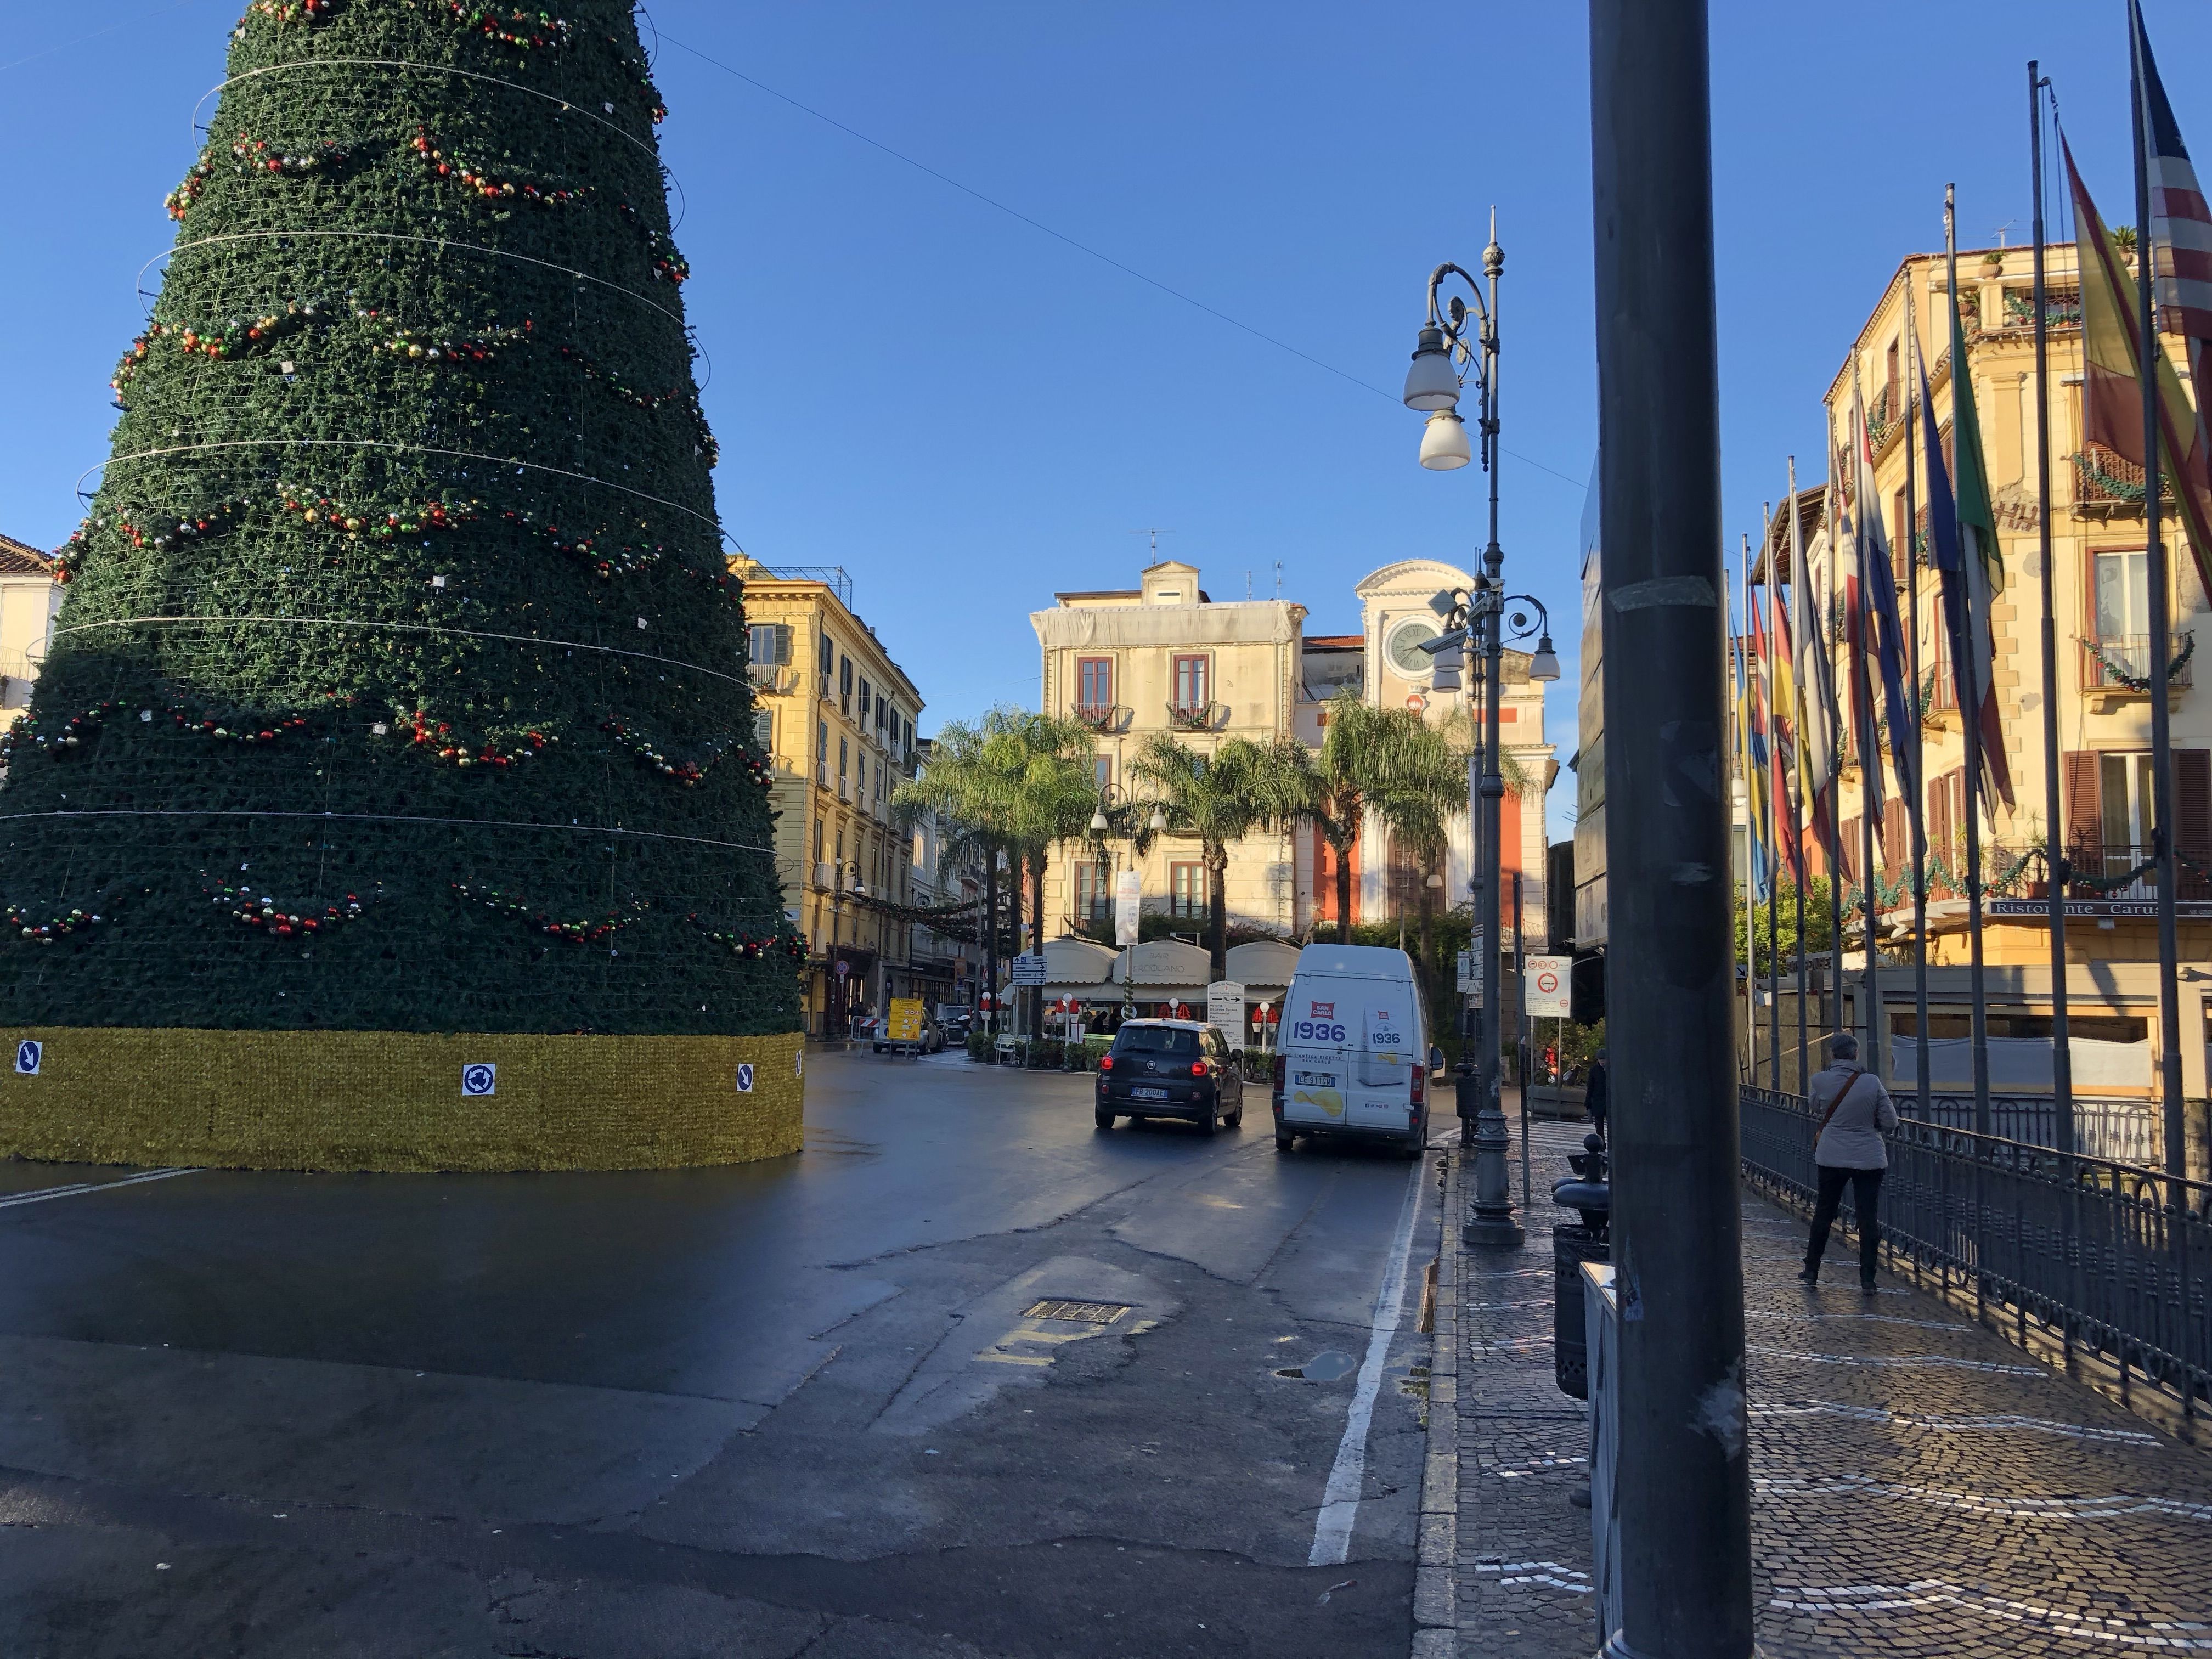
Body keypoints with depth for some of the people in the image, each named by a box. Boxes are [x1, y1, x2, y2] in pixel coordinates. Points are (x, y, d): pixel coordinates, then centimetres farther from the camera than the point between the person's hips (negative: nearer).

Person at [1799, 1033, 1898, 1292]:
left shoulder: (1820, 1081, -10)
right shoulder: (1872, 1083, -12)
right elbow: (1890, 1122, -6)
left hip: (1832, 1158, 1)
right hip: (1869, 1159, -1)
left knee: (1824, 1213, 15)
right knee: (1869, 1217, 5)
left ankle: (1811, 1271, 23)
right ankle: (1867, 1279, 6)